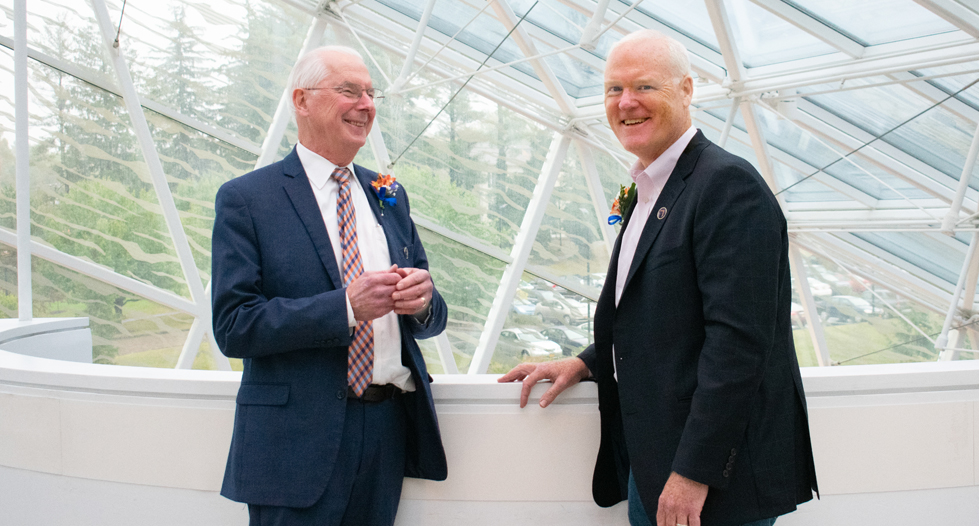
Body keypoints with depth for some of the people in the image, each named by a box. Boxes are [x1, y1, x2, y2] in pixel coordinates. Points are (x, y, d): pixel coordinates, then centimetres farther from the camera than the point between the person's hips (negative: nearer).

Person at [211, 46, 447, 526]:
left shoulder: (389, 196, 13)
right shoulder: (245, 199, -4)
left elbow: (429, 319, 13)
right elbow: (233, 328, -13)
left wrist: (422, 301, -11)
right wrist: (346, 306, -22)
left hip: (389, 431, 5)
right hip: (298, 442, -5)